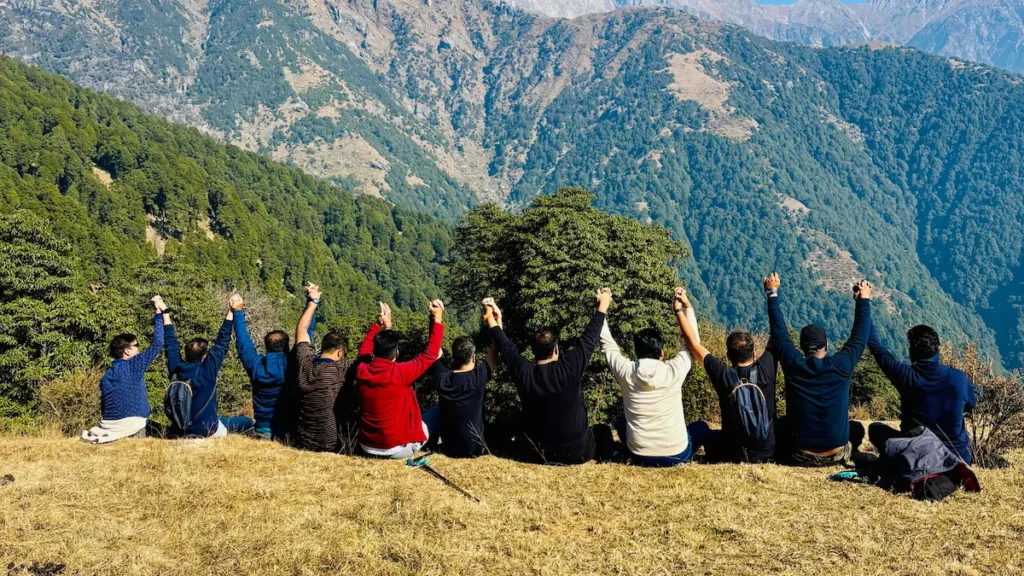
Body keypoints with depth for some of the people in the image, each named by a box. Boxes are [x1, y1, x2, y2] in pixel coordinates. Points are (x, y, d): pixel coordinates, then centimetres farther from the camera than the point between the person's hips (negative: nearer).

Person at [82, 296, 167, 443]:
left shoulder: (106, 375, 14)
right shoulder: (133, 365, -7)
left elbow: (104, 405, 20)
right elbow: (157, 343, -7)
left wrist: (106, 427, 29)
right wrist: (159, 313, 1)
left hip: (108, 425, 7)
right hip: (131, 426, -7)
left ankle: (101, 434, -7)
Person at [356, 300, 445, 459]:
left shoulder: (361, 371, -10)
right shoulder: (400, 373, -23)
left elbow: (365, 349, 14)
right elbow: (431, 354, -11)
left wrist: (380, 324, 21)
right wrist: (437, 319, -3)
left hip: (367, 447, 5)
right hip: (400, 448, -5)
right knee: (440, 410, 11)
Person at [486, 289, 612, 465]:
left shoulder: (523, 372, -14)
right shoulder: (569, 367, -19)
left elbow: (504, 345, 2)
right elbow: (590, 337, -7)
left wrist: (490, 317, 15)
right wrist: (603, 305, 5)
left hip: (537, 455, 1)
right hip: (577, 452, -1)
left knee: (518, 438, 33)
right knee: (602, 431, 29)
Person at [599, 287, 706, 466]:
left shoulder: (626, 372, -12)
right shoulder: (674, 371, -16)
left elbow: (607, 344, 4)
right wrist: (681, 308, 2)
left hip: (639, 455, 1)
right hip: (677, 455, -1)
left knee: (621, 421, 32)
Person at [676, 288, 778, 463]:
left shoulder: (722, 375, -18)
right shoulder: (765, 370, -15)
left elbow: (693, 343, -8)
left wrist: (685, 306, -3)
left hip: (732, 456, -1)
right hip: (768, 454, 1)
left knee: (697, 427, 24)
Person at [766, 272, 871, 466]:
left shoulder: (793, 365, -7)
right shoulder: (841, 366, -8)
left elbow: (779, 332, 6)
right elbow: (859, 337, 7)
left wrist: (772, 293, 14)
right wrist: (864, 300, 17)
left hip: (800, 457, -1)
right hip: (836, 456, 1)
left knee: (780, 424, 29)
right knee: (856, 428, 30)